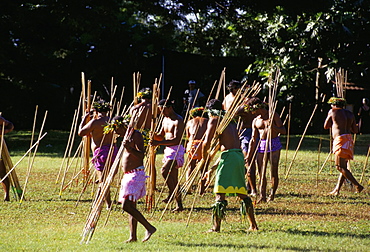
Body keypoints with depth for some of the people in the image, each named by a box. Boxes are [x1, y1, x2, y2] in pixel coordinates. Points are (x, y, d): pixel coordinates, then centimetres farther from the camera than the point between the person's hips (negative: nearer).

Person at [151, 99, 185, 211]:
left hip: (176, 151, -9)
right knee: (173, 180, 9)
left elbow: (177, 140, -23)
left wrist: (159, 143, -28)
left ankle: (172, 193, -15)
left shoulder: (178, 121, -14)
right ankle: (179, 205, 13)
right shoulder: (165, 120, 14)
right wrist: (154, 135, 0)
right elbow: (161, 136, 24)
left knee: (164, 171, -27)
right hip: (168, 150, 9)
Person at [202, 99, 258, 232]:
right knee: (242, 193, 15)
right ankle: (253, 225, 16)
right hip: (239, 155, 7)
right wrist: (212, 169, 33)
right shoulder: (230, 121, 26)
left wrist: (204, 158, 9)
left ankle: (216, 226, -12)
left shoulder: (214, 120, 3)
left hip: (228, 156, -7)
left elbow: (207, 142, -10)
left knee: (220, 193, -7)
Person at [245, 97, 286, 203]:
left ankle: (272, 195, 5)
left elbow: (283, 131, -3)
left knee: (274, 171, -4)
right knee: (261, 173, -4)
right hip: (261, 146, 3)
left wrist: (274, 127, -23)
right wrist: (249, 155, 6)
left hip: (274, 144, -3)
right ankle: (262, 196, -4)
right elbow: (253, 139, 11)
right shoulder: (255, 121, 10)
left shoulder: (273, 116, 1)